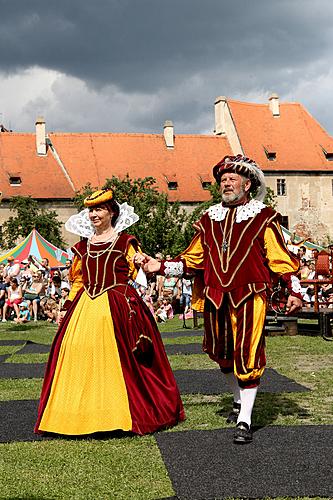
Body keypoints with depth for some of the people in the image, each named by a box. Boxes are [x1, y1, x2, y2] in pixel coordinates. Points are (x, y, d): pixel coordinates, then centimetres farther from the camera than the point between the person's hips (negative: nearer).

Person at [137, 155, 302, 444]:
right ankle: (239, 400, 39)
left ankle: (245, 421, 2)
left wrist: (295, 290, -5)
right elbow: (192, 260, 13)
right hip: (215, 300, 5)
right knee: (222, 354, 14)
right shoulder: (209, 219, 14)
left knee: (247, 355, -6)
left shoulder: (262, 217, 3)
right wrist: (159, 266, 3)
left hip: (249, 298, -4)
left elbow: (280, 258, 2)